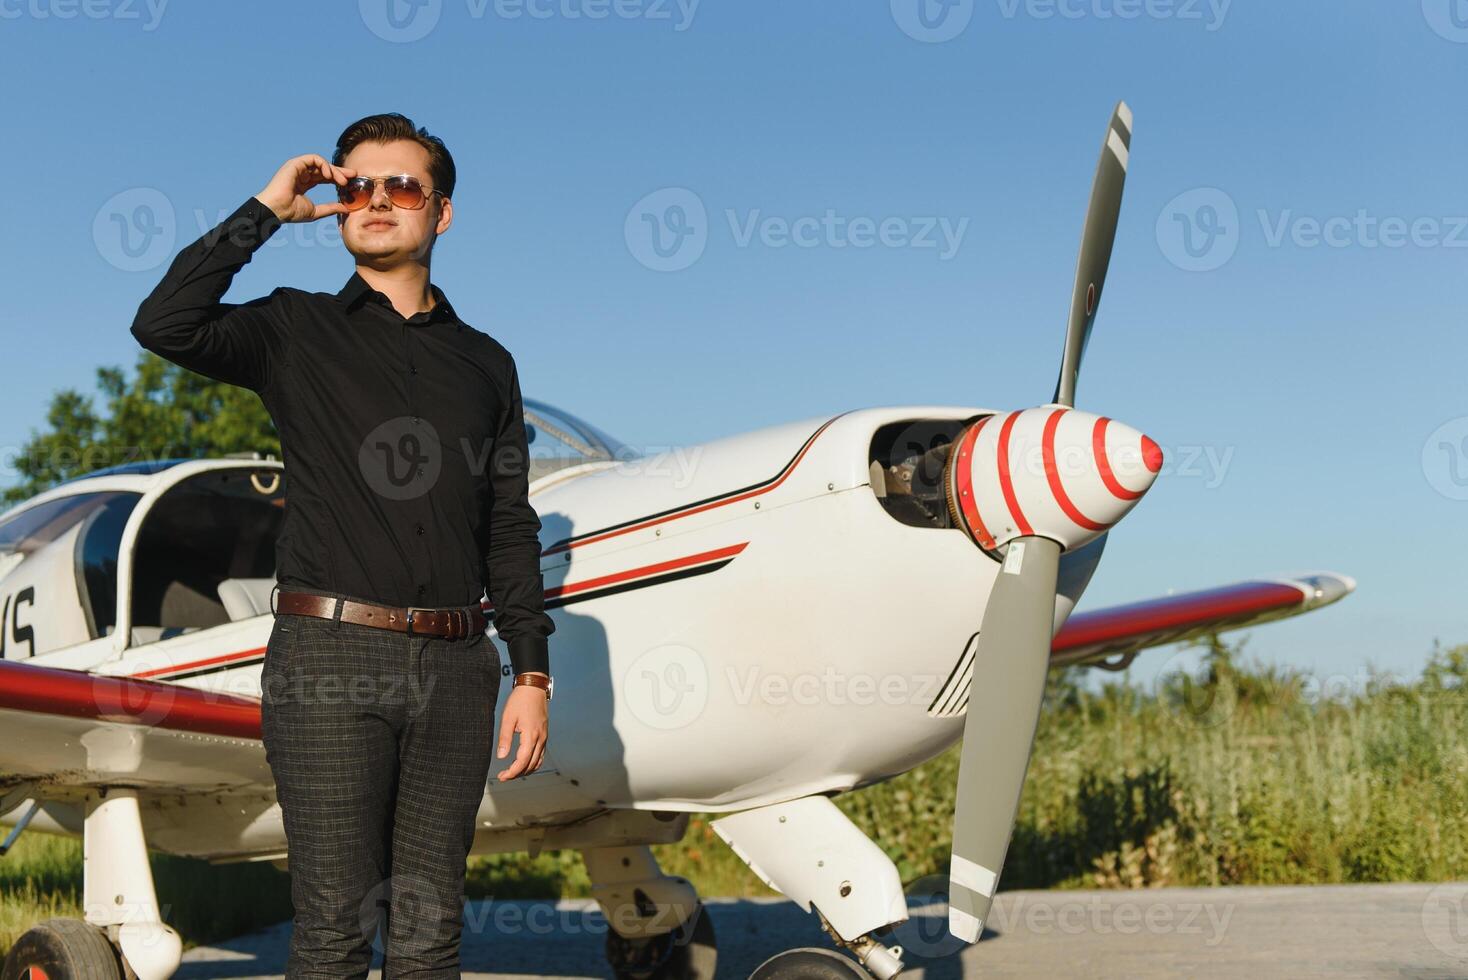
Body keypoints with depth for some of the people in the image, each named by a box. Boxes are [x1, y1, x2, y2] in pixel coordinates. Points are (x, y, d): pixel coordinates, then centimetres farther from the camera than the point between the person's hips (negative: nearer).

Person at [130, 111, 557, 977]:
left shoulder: (485, 364, 15)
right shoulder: (299, 331, 7)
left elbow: (510, 530, 14)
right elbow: (166, 325, -12)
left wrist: (532, 675, 6)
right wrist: (266, 210, -3)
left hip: (454, 665, 3)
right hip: (331, 655, -3)